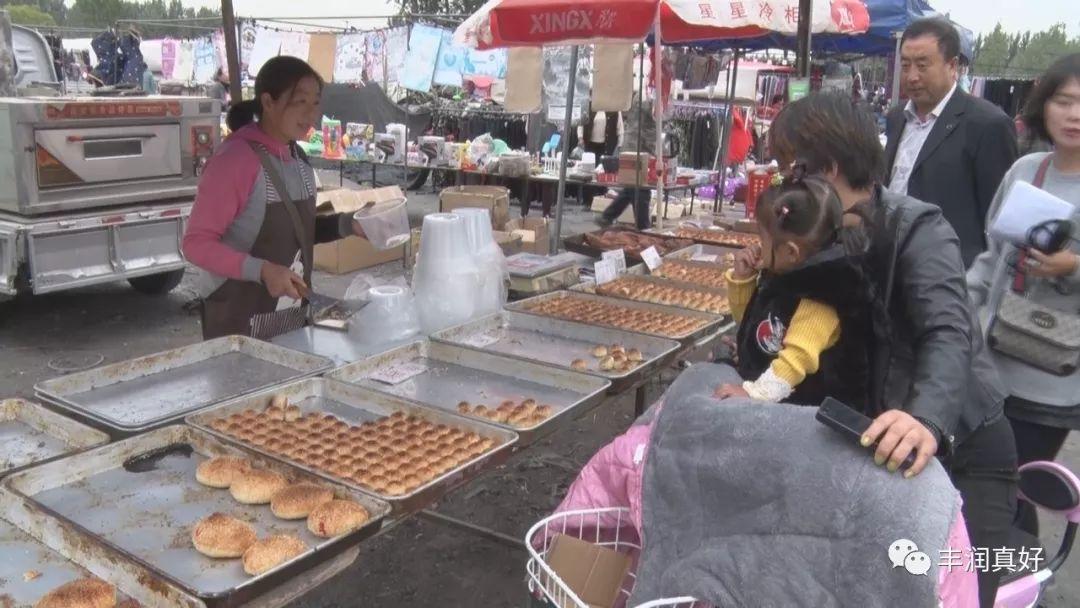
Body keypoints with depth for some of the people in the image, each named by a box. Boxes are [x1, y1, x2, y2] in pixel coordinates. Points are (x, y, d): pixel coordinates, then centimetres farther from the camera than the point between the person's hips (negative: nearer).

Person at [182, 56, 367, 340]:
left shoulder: (297, 158, 4)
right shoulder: (235, 158, -19)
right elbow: (197, 244, -18)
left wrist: (345, 225, -1)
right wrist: (262, 270, -29)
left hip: (288, 309, 7)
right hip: (236, 313, -7)